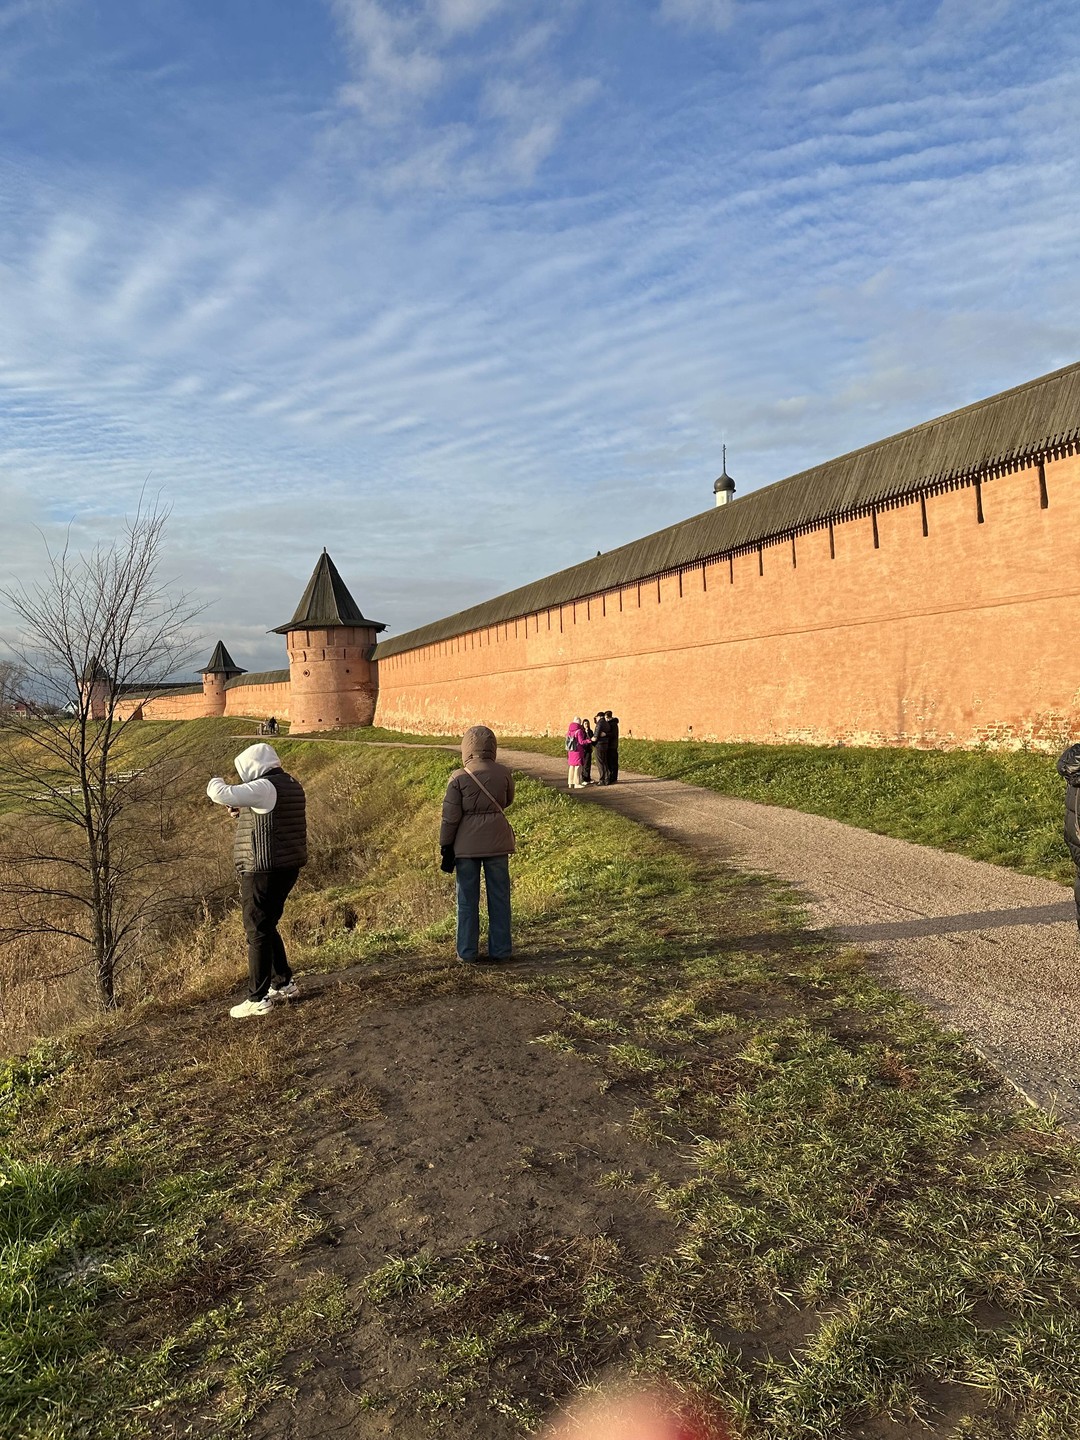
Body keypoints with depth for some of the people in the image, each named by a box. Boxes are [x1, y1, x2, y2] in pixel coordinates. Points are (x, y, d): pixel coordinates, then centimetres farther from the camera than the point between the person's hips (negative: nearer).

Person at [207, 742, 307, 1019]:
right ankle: (284, 983, 30)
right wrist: (244, 812, 14)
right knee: (267, 928, 21)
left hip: (264, 871, -9)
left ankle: (258, 999, 6)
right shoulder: (292, 786, 12)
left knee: (258, 933, -1)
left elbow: (220, 794, -23)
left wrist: (216, 782, -1)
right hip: (287, 868, 10)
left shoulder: (264, 787, -17)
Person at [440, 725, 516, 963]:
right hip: (497, 842, 2)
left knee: (467, 899, 9)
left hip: (467, 843, -2)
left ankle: (467, 952, 14)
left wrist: (446, 847, 1)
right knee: (499, 897, 11)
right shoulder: (503, 773, -4)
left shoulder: (459, 778, -11)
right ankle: (500, 950, 17)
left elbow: (450, 817, -7)